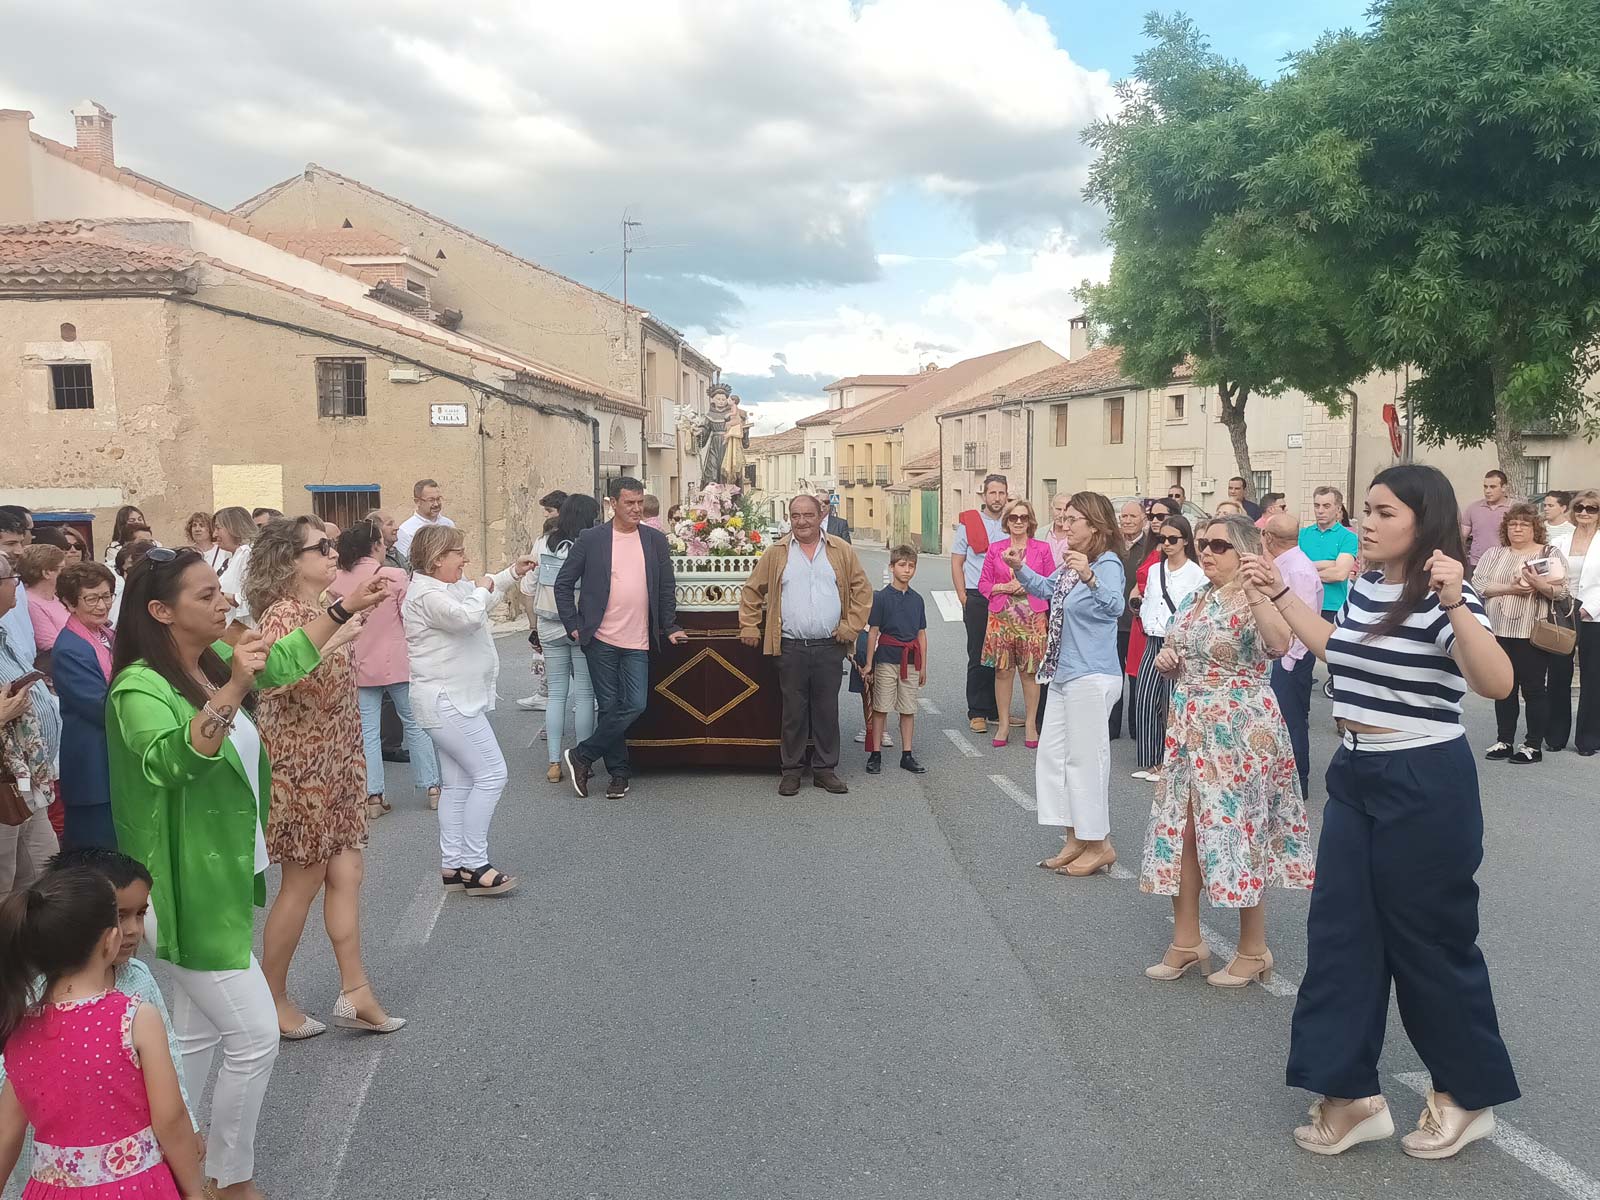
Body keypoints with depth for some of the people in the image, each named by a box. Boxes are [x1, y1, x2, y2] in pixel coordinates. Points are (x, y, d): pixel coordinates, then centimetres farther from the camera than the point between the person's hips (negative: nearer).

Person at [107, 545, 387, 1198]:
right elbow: (172, 761, -39)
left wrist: (345, 609, 13)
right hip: (191, 889, -9)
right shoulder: (140, 689, -21)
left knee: (196, 1032, 20)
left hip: (223, 878, 9)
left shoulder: (214, 659, 2)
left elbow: (283, 660, 18)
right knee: (255, 1035, -2)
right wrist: (231, 692, -50)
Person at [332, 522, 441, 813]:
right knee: (415, 723, 12)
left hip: (360, 666, 2)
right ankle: (432, 787, 17)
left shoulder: (338, 581, -2)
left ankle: (373, 797, 6)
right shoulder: (395, 576, -13)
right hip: (397, 663, -2)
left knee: (367, 731, 7)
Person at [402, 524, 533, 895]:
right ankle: (474, 866, -8)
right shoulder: (427, 594, -17)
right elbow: (468, 615, -33)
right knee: (491, 775, -11)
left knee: (458, 784, 11)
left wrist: (512, 574, 20)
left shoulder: (450, 586, 14)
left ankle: (452, 866, 16)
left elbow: (486, 591, 33)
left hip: (456, 700, 11)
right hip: (446, 702, -11)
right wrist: (481, 589, -14)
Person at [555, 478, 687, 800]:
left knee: (635, 705, -7)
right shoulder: (590, 539, -1)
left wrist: (669, 628, 9)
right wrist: (574, 625, -2)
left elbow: (667, 587, 12)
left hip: (638, 642, 2)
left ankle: (582, 756, 8)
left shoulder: (655, 540, 6)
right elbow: (563, 583, 2)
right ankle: (619, 773, 17)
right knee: (610, 707, 3)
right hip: (601, 640, -2)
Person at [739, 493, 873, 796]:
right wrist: (749, 627, 6)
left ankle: (825, 769, 18)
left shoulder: (842, 551, 5)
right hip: (791, 647, 0)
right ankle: (791, 770, 16)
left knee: (827, 710, 7)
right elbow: (752, 590, 11)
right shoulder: (776, 553, 5)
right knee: (793, 710, 5)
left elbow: (862, 589, 7)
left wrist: (852, 626, -1)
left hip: (830, 646, 1)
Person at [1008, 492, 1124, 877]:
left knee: (1086, 758, -3)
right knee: (1053, 755, 14)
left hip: (1092, 677, -10)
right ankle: (1076, 839, 24)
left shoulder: (1108, 563, -16)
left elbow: (1115, 605, -35)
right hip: (1064, 674, 10)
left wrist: (1089, 578, -52)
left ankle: (1099, 845, 11)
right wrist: (1020, 568, 14)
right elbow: (1046, 588, 29)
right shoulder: (1070, 564, 11)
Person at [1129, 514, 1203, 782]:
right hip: (1153, 643, 5)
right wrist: (1148, 626, 7)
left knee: (1172, 705, -1)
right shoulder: (1153, 570, 13)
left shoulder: (1196, 574, -5)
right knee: (1145, 701, 1)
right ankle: (1151, 762, 13)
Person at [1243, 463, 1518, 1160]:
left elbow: (1497, 683, -30)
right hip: (1354, 777, 8)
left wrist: (1456, 605, -42)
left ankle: (1467, 1095, 27)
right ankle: (1351, 1094, 19)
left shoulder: (1443, 598, -16)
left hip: (1425, 786, -8)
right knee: (1340, 932, 8)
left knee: (1428, 939, 6)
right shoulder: (1362, 588, 7)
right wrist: (1279, 594, 22)